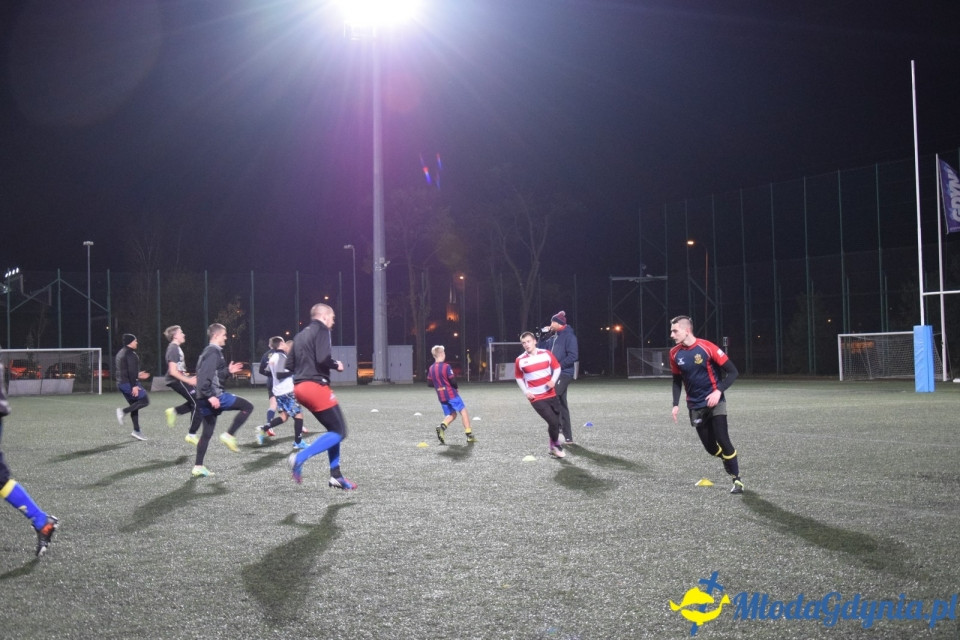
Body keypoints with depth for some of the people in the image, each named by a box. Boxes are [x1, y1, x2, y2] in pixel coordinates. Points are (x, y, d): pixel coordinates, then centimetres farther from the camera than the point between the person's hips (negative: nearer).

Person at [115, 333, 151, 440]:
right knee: (145, 401, -6)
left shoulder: (120, 353, 19)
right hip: (129, 383, -10)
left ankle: (136, 431, 7)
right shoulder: (131, 354, -11)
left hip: (121, 383, 10)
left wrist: (137, 375, 26)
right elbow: (131, 370, -20)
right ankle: (123, 411, -17)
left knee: (134, 406, 11)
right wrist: (134, 385, -23)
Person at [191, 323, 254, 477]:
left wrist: (228, 371, 17)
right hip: (214, 395, -10)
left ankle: (198, 467, 11)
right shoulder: (214, 352, -11)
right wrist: (210, 395, -26)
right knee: (247, 407, -3)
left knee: (207, 433, 12)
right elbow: (204, 376, -22)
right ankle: (229, 435, -5)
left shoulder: (209, 351, 20)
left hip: (206, 399, 10)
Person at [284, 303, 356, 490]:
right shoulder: (321, 330, -5)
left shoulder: (301, 335, 20)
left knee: (333, 429, 18)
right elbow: (323, 359, -19)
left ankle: (335, 476, 15)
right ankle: (299, 458, -17)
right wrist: (337, 365, -1)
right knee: (339, 431, -5)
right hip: (316, 386, -9)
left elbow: (289, 365, 17)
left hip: (300, 387, 9)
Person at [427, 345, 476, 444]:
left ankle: (442, 426, -14)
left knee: (451, 415, 15)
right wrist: (456, 388, 5)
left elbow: (429, 383, 9)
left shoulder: (431, 368, 5)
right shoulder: (446, 367, -14)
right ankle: (469, 434, 2)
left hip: (441, 396, 6)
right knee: (463, 411, 5)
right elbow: (453, 381, -15)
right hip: (451, 394, -6)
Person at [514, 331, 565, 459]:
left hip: (551, 394, 3)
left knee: (556, 422, 9)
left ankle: (554, 448, 29)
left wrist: (553, 380, -10)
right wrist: (526, 392, -5)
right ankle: (556, 446, 10)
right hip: (536, 398, -3)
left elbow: (557, 367, 8)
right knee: (553, 421, -14)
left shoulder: (546, 354, -3)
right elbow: (518, 377, 8)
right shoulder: (520, 360, -6)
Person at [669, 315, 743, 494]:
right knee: (710, 447, 2)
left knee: (722, 440, -13)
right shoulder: (675, 353, -1)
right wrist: (676, 404, 3)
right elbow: (677, 380, 14)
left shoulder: (707, 347, -16)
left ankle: (737, 479, 1)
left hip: (714, 402, -4)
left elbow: (733, 372, -12)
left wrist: (719, 391, -24)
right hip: (695, 406, 4)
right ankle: (729, 460, 31)